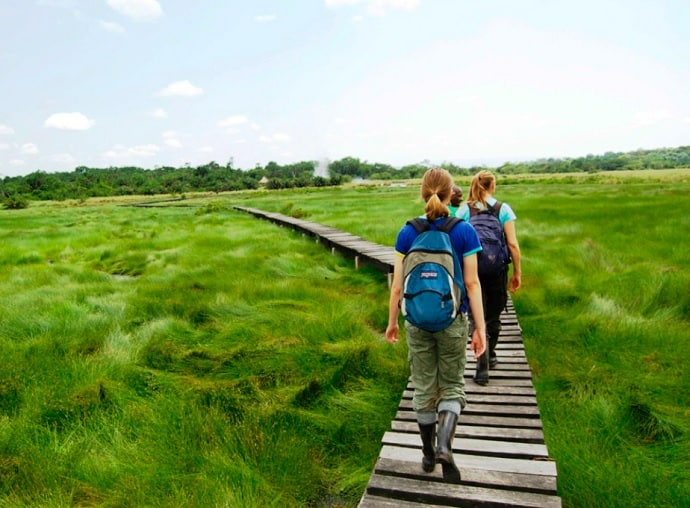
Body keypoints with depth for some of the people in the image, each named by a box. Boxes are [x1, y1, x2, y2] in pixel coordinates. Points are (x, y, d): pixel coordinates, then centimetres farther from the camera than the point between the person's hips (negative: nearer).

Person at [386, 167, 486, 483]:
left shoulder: (407, 233, -5)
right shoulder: (465, 231, -9)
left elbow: (397, 284, -3)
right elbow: (472, 284, -9)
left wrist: (392, 322, 8)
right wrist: (480, 328, -3)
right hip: (452, 321, -1)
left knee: (423, 387, 15)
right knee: (452, 385, 17)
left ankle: (428, 454, 29)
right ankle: (444, 444, -5)